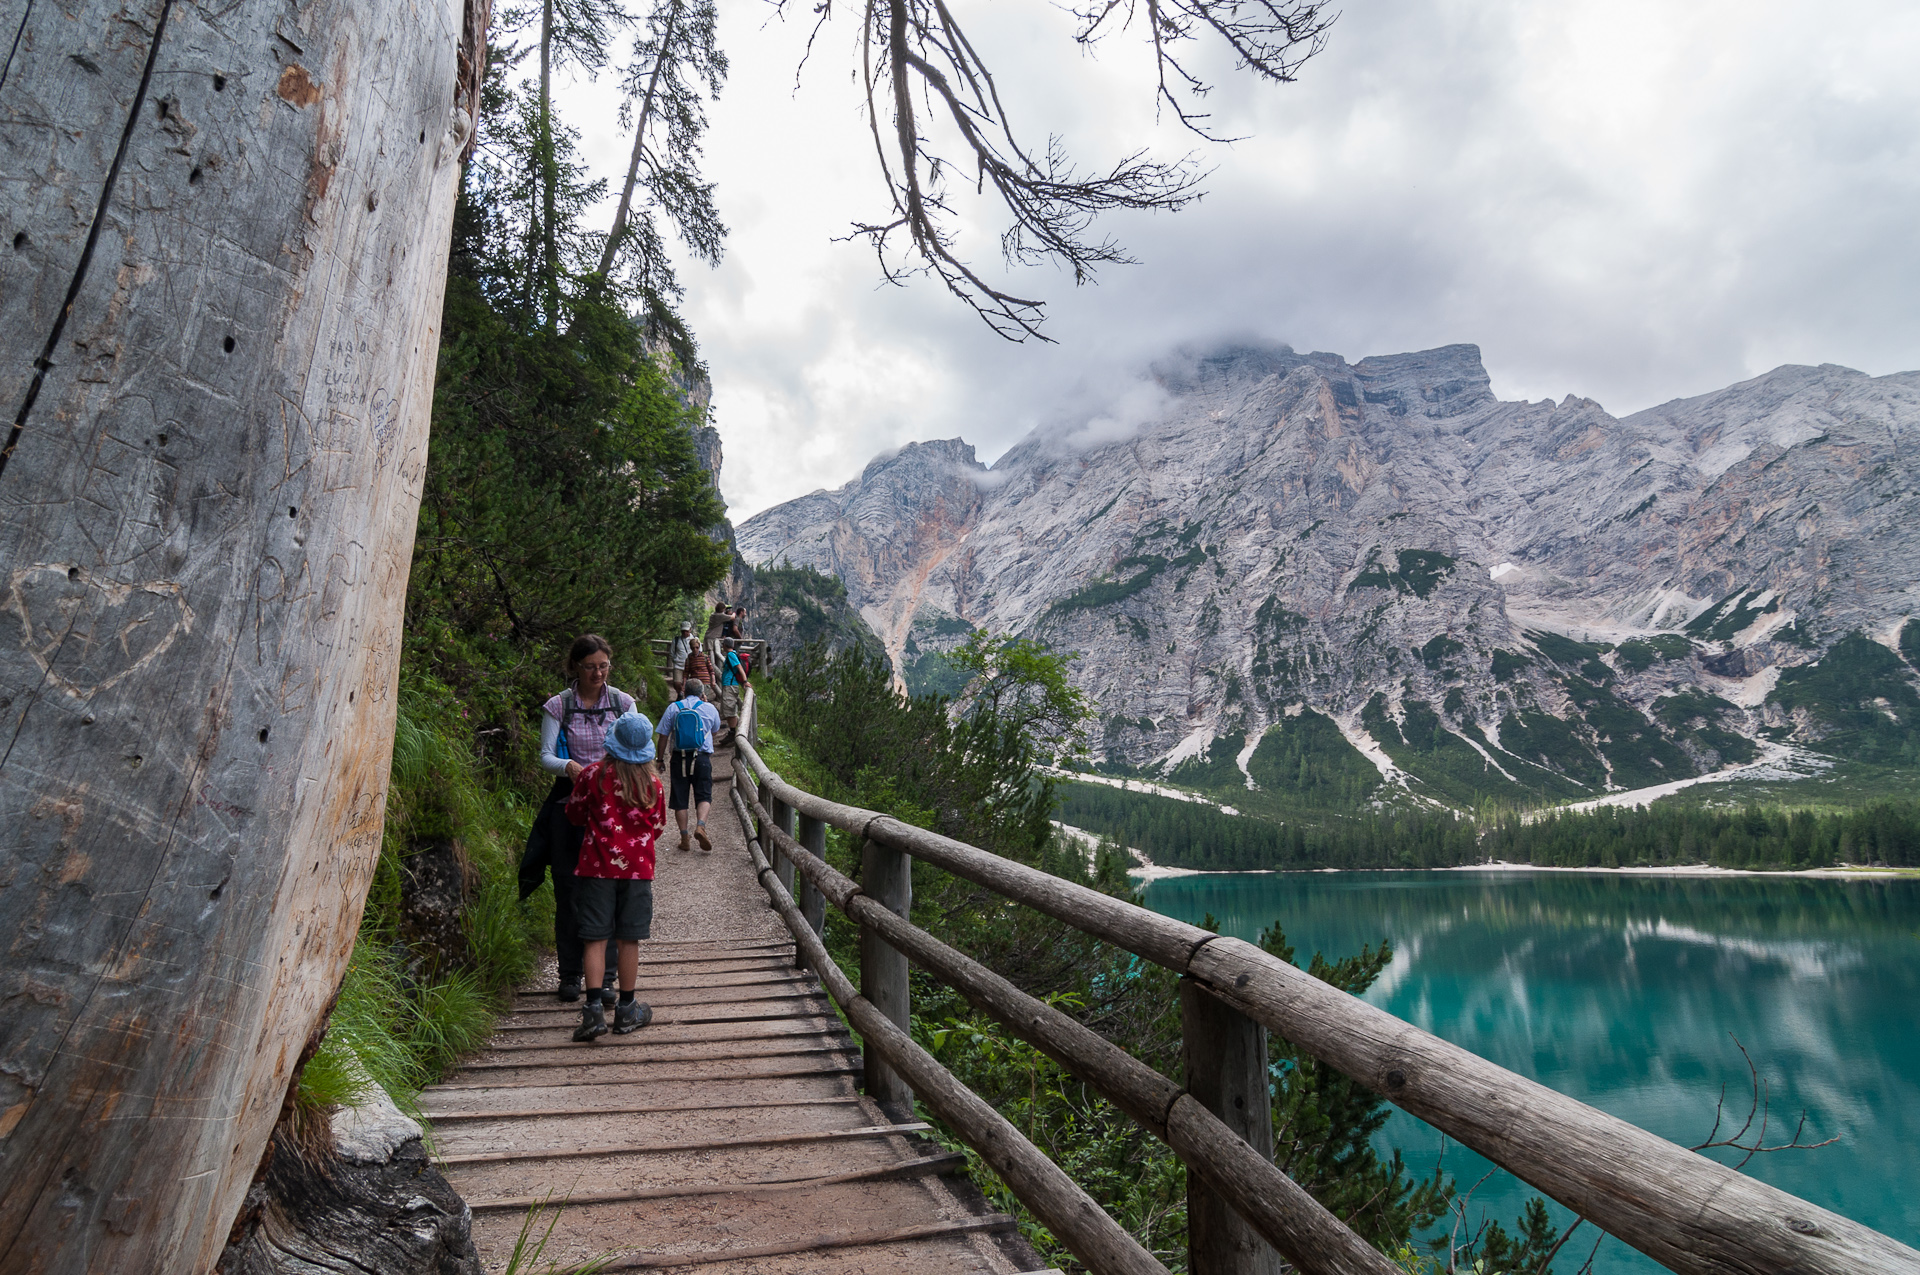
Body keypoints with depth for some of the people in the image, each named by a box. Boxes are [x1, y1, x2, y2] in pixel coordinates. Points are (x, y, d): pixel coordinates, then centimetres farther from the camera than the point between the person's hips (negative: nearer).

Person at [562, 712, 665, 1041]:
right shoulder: (653, 783, -1)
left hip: (597, 867, -1)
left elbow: (574, 815, 8)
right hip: (637, 869, 1)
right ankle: (627, 1011, 15)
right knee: (629, 940, 7)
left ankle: (594, 1009, -2)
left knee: (595, 939, 3)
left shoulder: (592, 775, -4)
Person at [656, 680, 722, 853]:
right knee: (704, 796, 3)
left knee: (680, 799, 7)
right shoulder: (709, 708, 2)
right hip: (702, 758, -1)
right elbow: (716, 728, 21)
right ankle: (700, 825, -23)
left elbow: (663, 736, 3)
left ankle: (684, 838, 8)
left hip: (679, 758, 1)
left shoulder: (673, 708, 3)